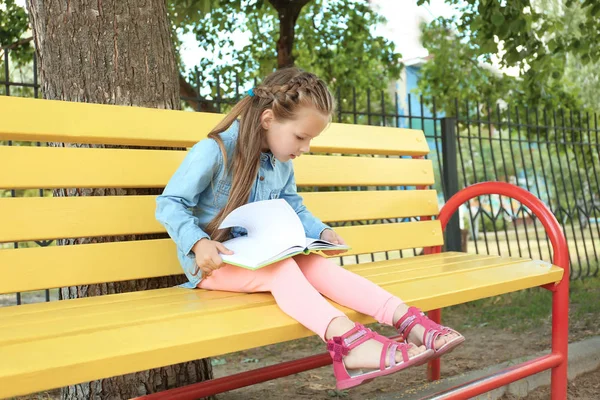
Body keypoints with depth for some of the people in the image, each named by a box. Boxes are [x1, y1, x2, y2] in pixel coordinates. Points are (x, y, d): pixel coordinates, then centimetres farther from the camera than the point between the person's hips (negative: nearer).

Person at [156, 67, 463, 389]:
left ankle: (407, 320, -37)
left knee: (316, 265, -22)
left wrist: (322, 231, 0)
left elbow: (295, 211, 20)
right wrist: (198, 243, -32)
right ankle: (348, 340, -57)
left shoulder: (282, 164, 9)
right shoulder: (214, 152, -16)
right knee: (281, 268, -34)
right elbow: (169, 204, -16)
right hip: (212, 261, -6)